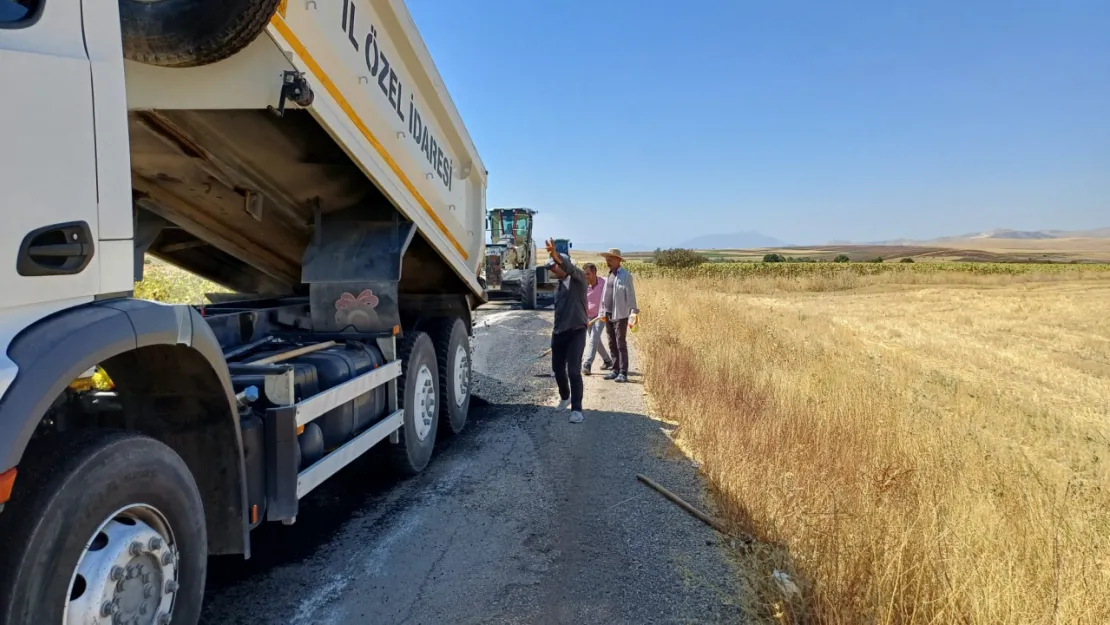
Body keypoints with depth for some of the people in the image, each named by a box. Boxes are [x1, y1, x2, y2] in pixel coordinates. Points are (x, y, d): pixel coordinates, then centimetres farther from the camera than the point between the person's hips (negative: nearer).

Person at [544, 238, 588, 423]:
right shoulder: (559, 286, 17)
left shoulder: (578, 278, -5)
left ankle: (576, 409, -6)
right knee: (558, 368, 12)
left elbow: (570, 268, -28)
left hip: (576, 331, -7)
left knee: (573, 371, -11)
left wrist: (557, 257, -46)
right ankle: (565, 397, 37)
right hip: (558, 332, 7)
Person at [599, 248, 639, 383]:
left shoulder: (625, 276, -8)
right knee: (612, 345, 11)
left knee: (621, 345, -6)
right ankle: (615, 370, 19)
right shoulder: (609, 275, 15)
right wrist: (603, 312, 16)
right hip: (608, 315, 8)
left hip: (620, 315, -8)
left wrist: (633, 313, -19)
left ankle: (623, 373, -3)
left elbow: (631, 296, -12)